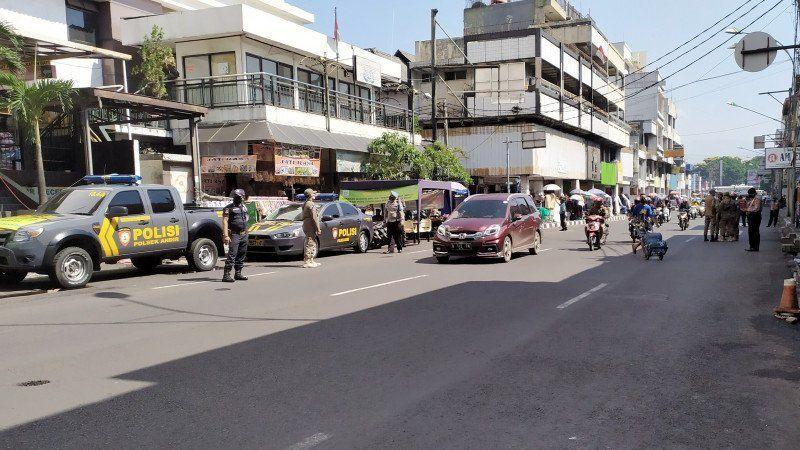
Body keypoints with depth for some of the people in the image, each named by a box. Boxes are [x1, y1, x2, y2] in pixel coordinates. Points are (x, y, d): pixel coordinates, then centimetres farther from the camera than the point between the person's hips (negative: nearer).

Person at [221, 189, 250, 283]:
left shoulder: (244, 206, 15)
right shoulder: (229, 208, -7)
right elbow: (225, 222, -13)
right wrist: (226, 235, -22)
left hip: (244, 235, 7)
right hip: (234, 235, -7)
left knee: (242, 255, 12)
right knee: (232, 255, -14)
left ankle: (238, 274, 22)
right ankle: (226, 275, -15)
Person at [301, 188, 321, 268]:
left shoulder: (305, 204, 16)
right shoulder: (311, 204, -15)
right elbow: (314, 218, -20)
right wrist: (318, 229, -16)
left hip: (306, 225, 10)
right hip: (310, 226, -10)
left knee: (313, 244, 18)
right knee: (310, 244, -8)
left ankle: (311, 261, 24)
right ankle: (306, 262, -9)